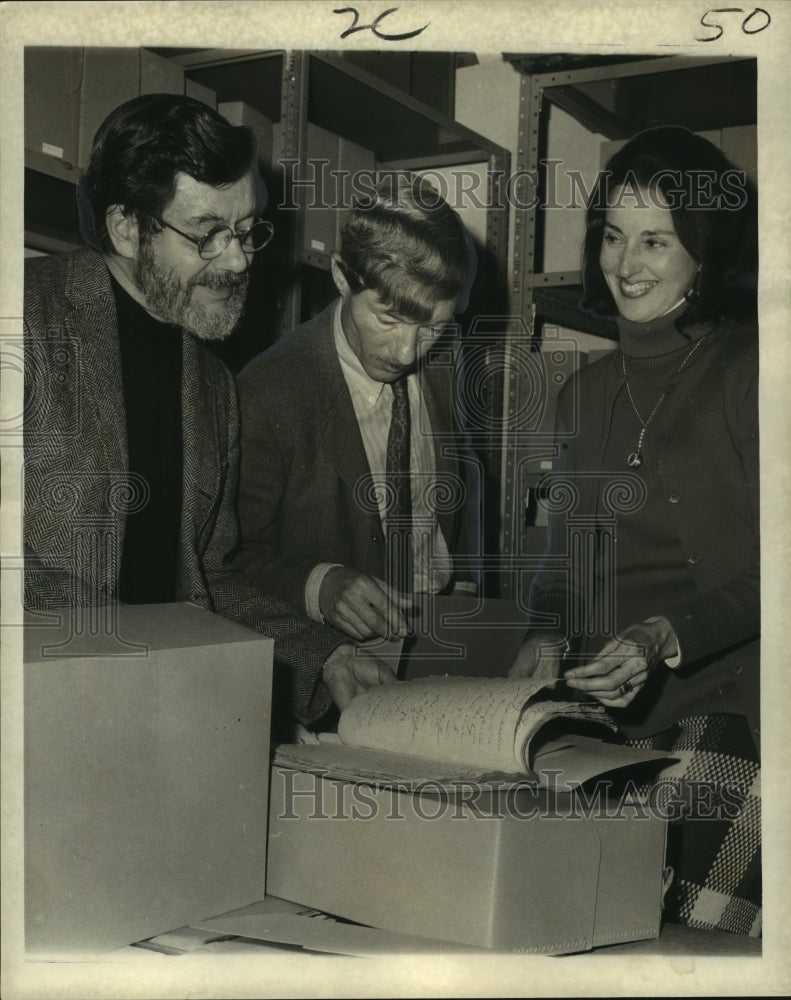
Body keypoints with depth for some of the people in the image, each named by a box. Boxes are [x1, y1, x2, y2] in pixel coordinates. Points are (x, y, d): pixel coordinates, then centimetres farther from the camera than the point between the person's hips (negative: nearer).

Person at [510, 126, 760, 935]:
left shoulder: (750, 368, -2)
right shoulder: (585, 393, 18)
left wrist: (667, 639, -19)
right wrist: (547, 637, 2)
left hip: (722, 711, -5)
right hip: (599, 722, 5)